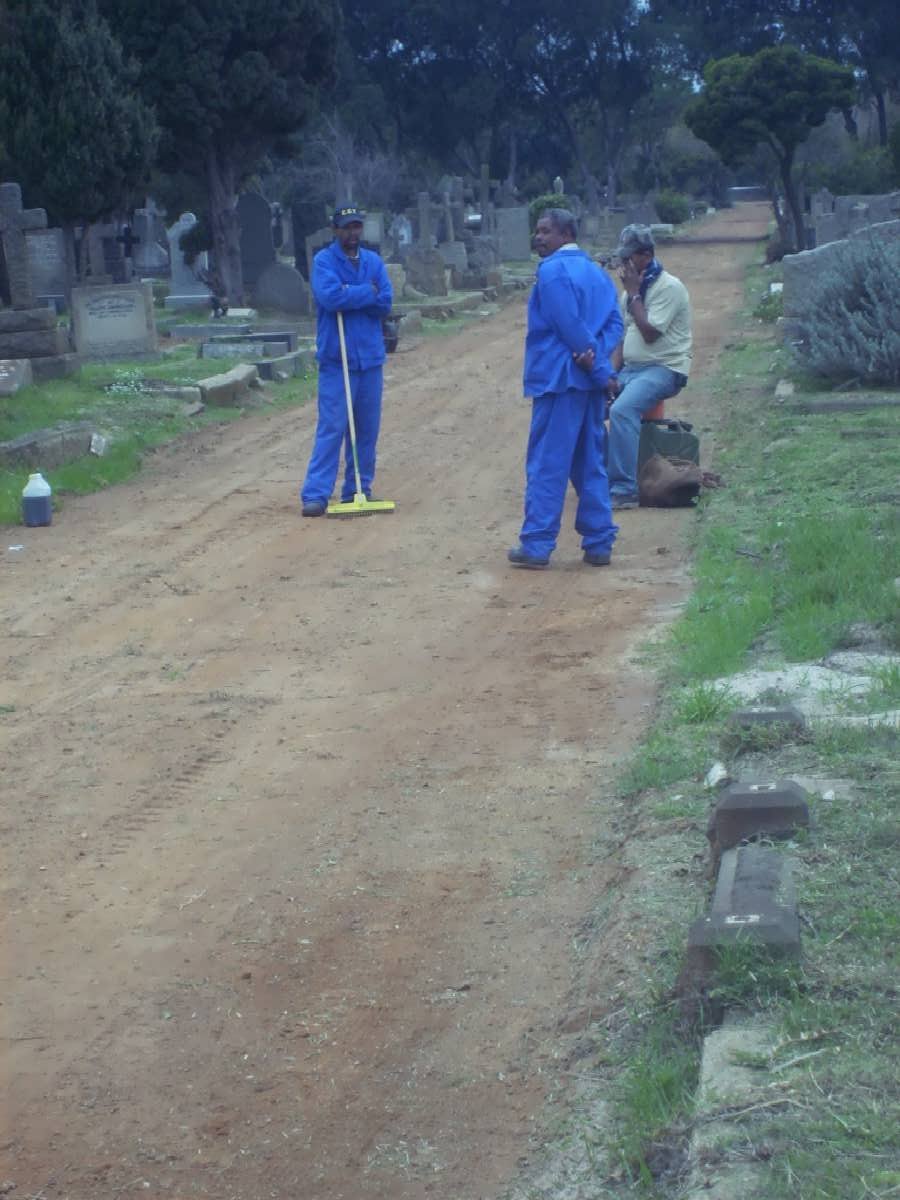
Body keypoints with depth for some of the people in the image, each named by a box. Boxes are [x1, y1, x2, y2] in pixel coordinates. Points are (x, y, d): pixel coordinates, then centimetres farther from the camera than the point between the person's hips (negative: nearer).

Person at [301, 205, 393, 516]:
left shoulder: (373, 261, 10)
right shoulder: (323, 260, -2)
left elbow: (385, 303, -1)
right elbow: (330, 296, -19)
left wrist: (349, 295, -13)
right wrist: (367, 292, -9)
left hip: (370, 356, 5)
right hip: (336, 358, -5)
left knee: (368, 428, 7)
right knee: (331, 426, -9)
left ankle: (358, 489, 17)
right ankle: (315, 494, -8)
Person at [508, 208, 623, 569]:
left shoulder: (552, 271, -10)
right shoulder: (596, 272, 15)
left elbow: (569, 324, -16)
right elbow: (614, 323, 8)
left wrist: (598, 368, -8)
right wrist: (597, 356, -7)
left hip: (559, 379, -8)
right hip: (591, 382, 8)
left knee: (547, 465, -3)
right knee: (590, 465, 11)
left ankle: (537, 545, -2)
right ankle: (599, 544, 12)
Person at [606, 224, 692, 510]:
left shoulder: (669, 287, -11)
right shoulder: (634, 289, 15)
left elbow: (650, 333, -19)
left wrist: (633, 293, -13)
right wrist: (612, 374, 0)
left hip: (664, 368, -9)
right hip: (630, 368, 9)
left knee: (622, 410, -32)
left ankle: (624, 491, -31)